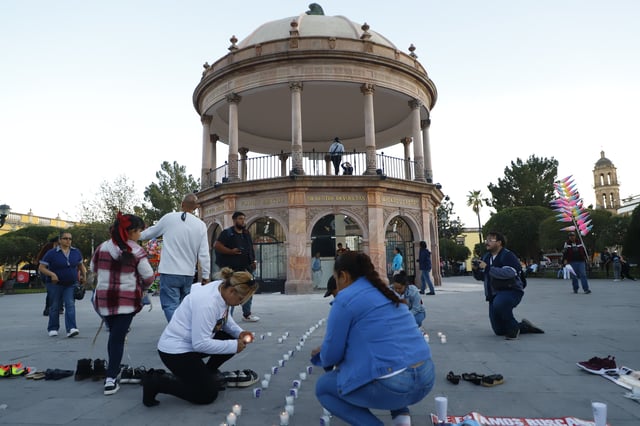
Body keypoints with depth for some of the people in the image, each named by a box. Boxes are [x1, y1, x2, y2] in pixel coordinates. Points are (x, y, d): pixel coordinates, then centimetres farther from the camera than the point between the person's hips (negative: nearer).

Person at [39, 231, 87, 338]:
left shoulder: (76, 252, 3)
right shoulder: (51, 253, -8)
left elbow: (81, 265, 18)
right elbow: (41, 268, -9)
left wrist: (84, 276, 10)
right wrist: (52, 274, -24)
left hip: (71, 284, 2)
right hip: (55, 284, -2)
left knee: (70, 305, -11)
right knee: (55, 307, 8)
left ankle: (71, 329, -18)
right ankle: (53, 329, 23)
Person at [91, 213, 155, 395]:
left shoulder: (102, 247, 2)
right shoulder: (136, 251, -11)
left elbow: (93, 269, 17)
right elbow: (149, 277, -10)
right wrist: (142, 289, 11)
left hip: (103, 298, 4)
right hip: (127, 299, -4)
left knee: (113, 334, 22)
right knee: (118, 338, 0)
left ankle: (114, 369, 27)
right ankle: (111, 379, -1)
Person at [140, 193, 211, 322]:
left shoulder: (169, 218, -3)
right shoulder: (201, 225, 0)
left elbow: (151, 232, 15)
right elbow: (204, 254, -1)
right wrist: (206, 276, 7)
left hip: (170, 272, -3)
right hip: (188, 274, 3)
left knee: (171, 306, -2)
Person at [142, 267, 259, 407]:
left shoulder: (222, 289, -7)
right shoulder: (207, 303, -33)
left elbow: (225, 318, 11)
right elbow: (200, 344, -31)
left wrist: (239, 333, -5)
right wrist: (233, 346, -24)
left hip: (196, 342, 9)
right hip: (175, 351, -9)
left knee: (233, 339, 0)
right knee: (207, 395, -6)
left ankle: (209, 371, 21)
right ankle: (155, 382, 1)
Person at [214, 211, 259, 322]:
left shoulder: (246, 234, 15)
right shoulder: (227, 233, -5)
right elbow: (216, 246, -13)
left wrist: (253, 261, 10)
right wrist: (231, 251, -19)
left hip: (245, 268, 7)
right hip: (232, 269, -7)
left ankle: (247, 314, 24)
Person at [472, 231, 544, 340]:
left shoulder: (507, 255, -14)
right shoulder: (486, 257, 8)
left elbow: (510, 273, -32)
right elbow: (481, 277, 15)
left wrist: (487, 268, -31)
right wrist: (475, 270, -7)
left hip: (511, 290, -7)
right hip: (494, 294, 7)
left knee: (499, 304, -41)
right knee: (499, 331, 9)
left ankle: (513, 328, -15)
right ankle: (524, 326, 32)